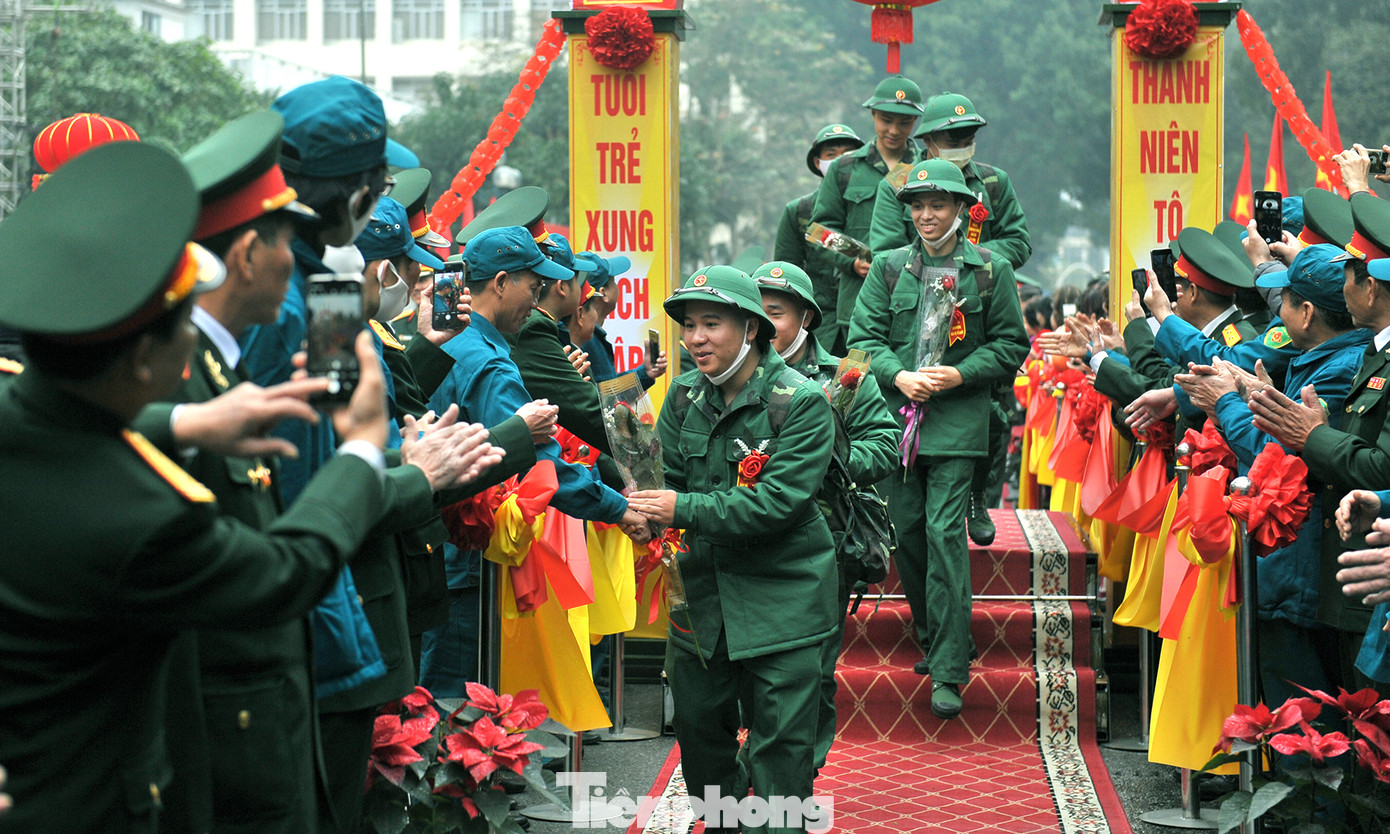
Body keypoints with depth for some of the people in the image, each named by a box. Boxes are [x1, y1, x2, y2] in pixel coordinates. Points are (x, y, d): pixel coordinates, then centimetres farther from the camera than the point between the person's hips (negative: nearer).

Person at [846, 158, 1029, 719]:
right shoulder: (889, 267, 8)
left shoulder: (991, 270, 3)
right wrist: (898, 376, -11)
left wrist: (960, 374, -10)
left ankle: (949, 671, -9)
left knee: (945, 533, -11)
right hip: (898, 417, 3)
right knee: (907, 532, 8)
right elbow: (863, 336, 7)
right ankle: (932, 639, 28)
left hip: (957, 421, -3)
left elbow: (1011, 344, 4)